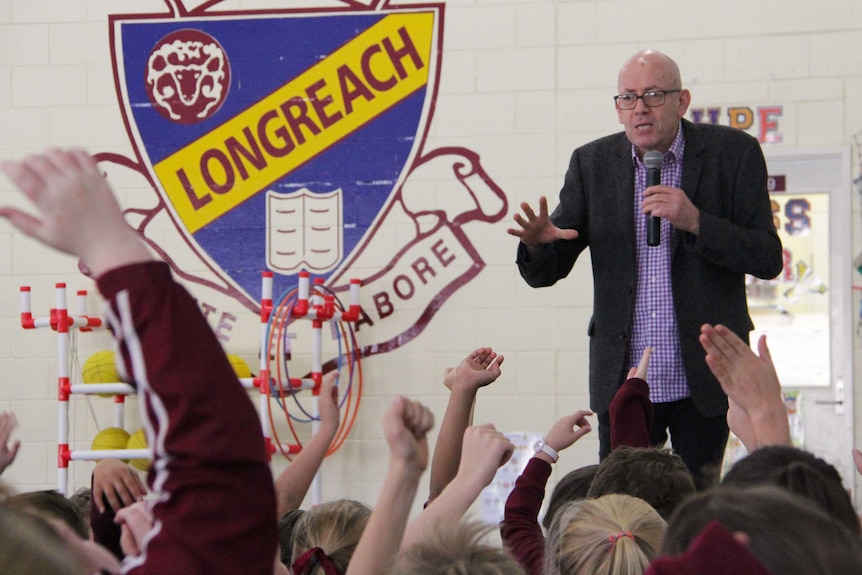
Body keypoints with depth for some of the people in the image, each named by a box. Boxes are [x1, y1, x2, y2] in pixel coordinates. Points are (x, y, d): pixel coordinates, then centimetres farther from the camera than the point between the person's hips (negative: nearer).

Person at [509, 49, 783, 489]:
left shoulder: (732, 152, -2)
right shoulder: (593, 164, 5)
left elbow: (768, 259, -6)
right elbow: (545, 272, 4)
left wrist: (696, 221, -20)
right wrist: (537, 242, -20)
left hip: (703, 379, -2)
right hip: (623, 380, 2)